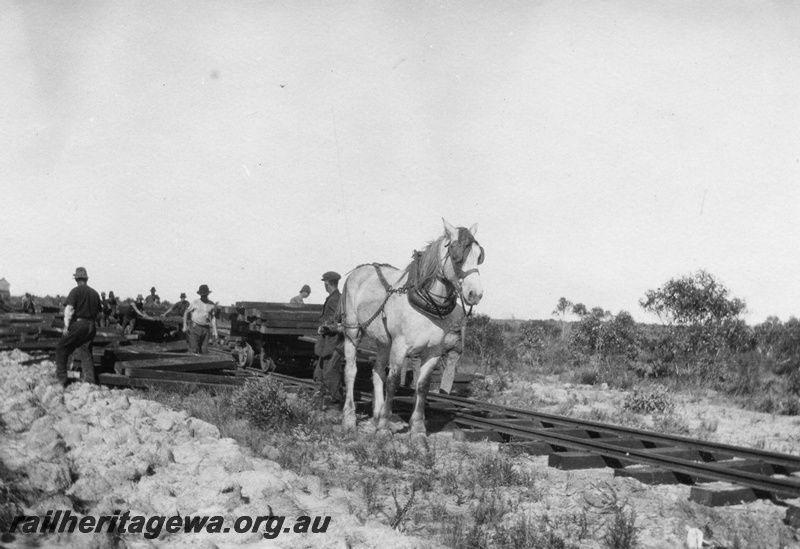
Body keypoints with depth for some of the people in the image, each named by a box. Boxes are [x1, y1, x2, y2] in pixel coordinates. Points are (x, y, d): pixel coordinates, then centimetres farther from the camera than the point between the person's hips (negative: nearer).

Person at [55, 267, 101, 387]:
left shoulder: (76, 291, -4)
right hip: (91, 326, 5)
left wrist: (66, 325, -14)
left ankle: (61, 379, 5)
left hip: (78, 324, -5)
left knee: (61, 348, 7)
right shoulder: (94, 293, 12)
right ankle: (90, 381, 1)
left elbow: (69, 308, -14)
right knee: (86, 353, 9)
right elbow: (98, 312, 16)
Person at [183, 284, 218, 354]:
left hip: (205, 329, 3)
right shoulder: (195, 302, 1)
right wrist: (185, 326, 1)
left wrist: (215, 331, 3)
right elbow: (186, 312, 9)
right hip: (195, 328, -2)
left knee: (204, 351, 3)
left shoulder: (212, 305, 6)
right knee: (193, 350, -10)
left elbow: (213, 318, 9)